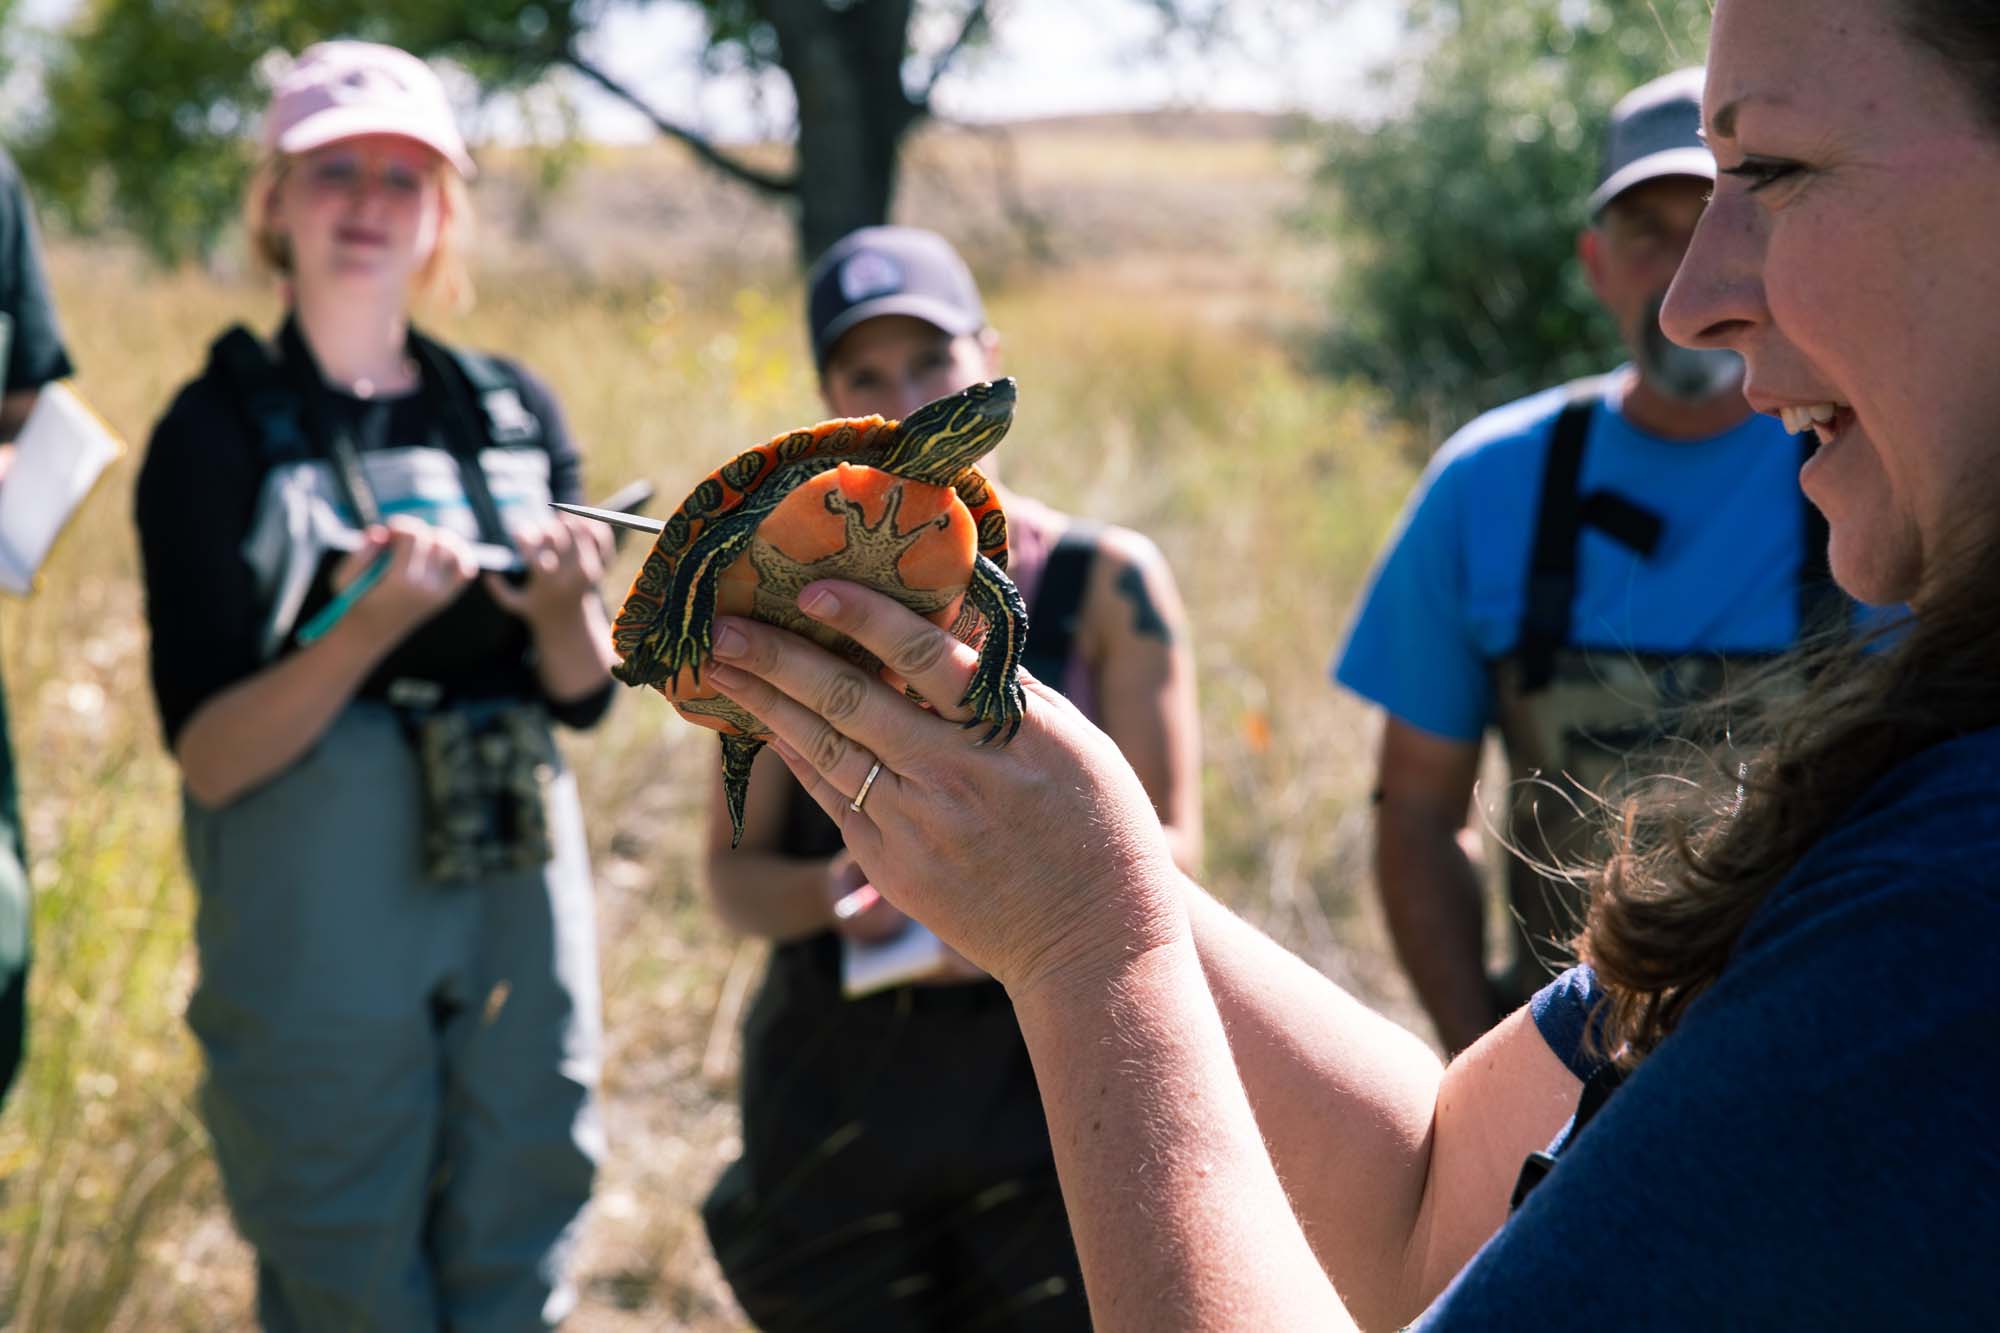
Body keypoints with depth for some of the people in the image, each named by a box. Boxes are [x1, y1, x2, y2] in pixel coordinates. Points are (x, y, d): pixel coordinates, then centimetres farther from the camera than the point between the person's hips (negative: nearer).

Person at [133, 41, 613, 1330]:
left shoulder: (514, 410, 7)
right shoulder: (217, 435, -4)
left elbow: (587, 694, 7)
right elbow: (209, 757, -11)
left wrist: (567, 606, -14)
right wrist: (371, 625, -25)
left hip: (521, 900, 4)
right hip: (323, 920, -4)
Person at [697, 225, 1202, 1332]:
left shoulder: (1107, 582, 0)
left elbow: (1168, 843, -1)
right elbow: (734, 870, 4)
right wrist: (833, 890, -17)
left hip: (1047, 1077, -1)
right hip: (835, 1085, 2)